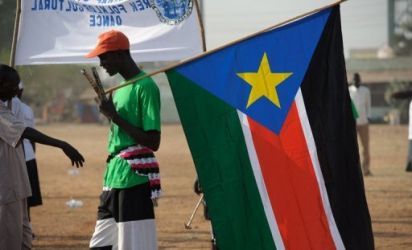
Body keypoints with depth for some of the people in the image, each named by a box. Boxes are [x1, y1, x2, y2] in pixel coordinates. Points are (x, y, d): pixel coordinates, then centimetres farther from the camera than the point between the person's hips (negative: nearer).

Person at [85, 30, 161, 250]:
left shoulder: (145, 87, -11)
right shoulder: (120, 87, 17)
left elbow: (153, 141, -17)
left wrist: (115, 117, -16)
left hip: (134, 180, -10)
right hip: (113, 180, 10)